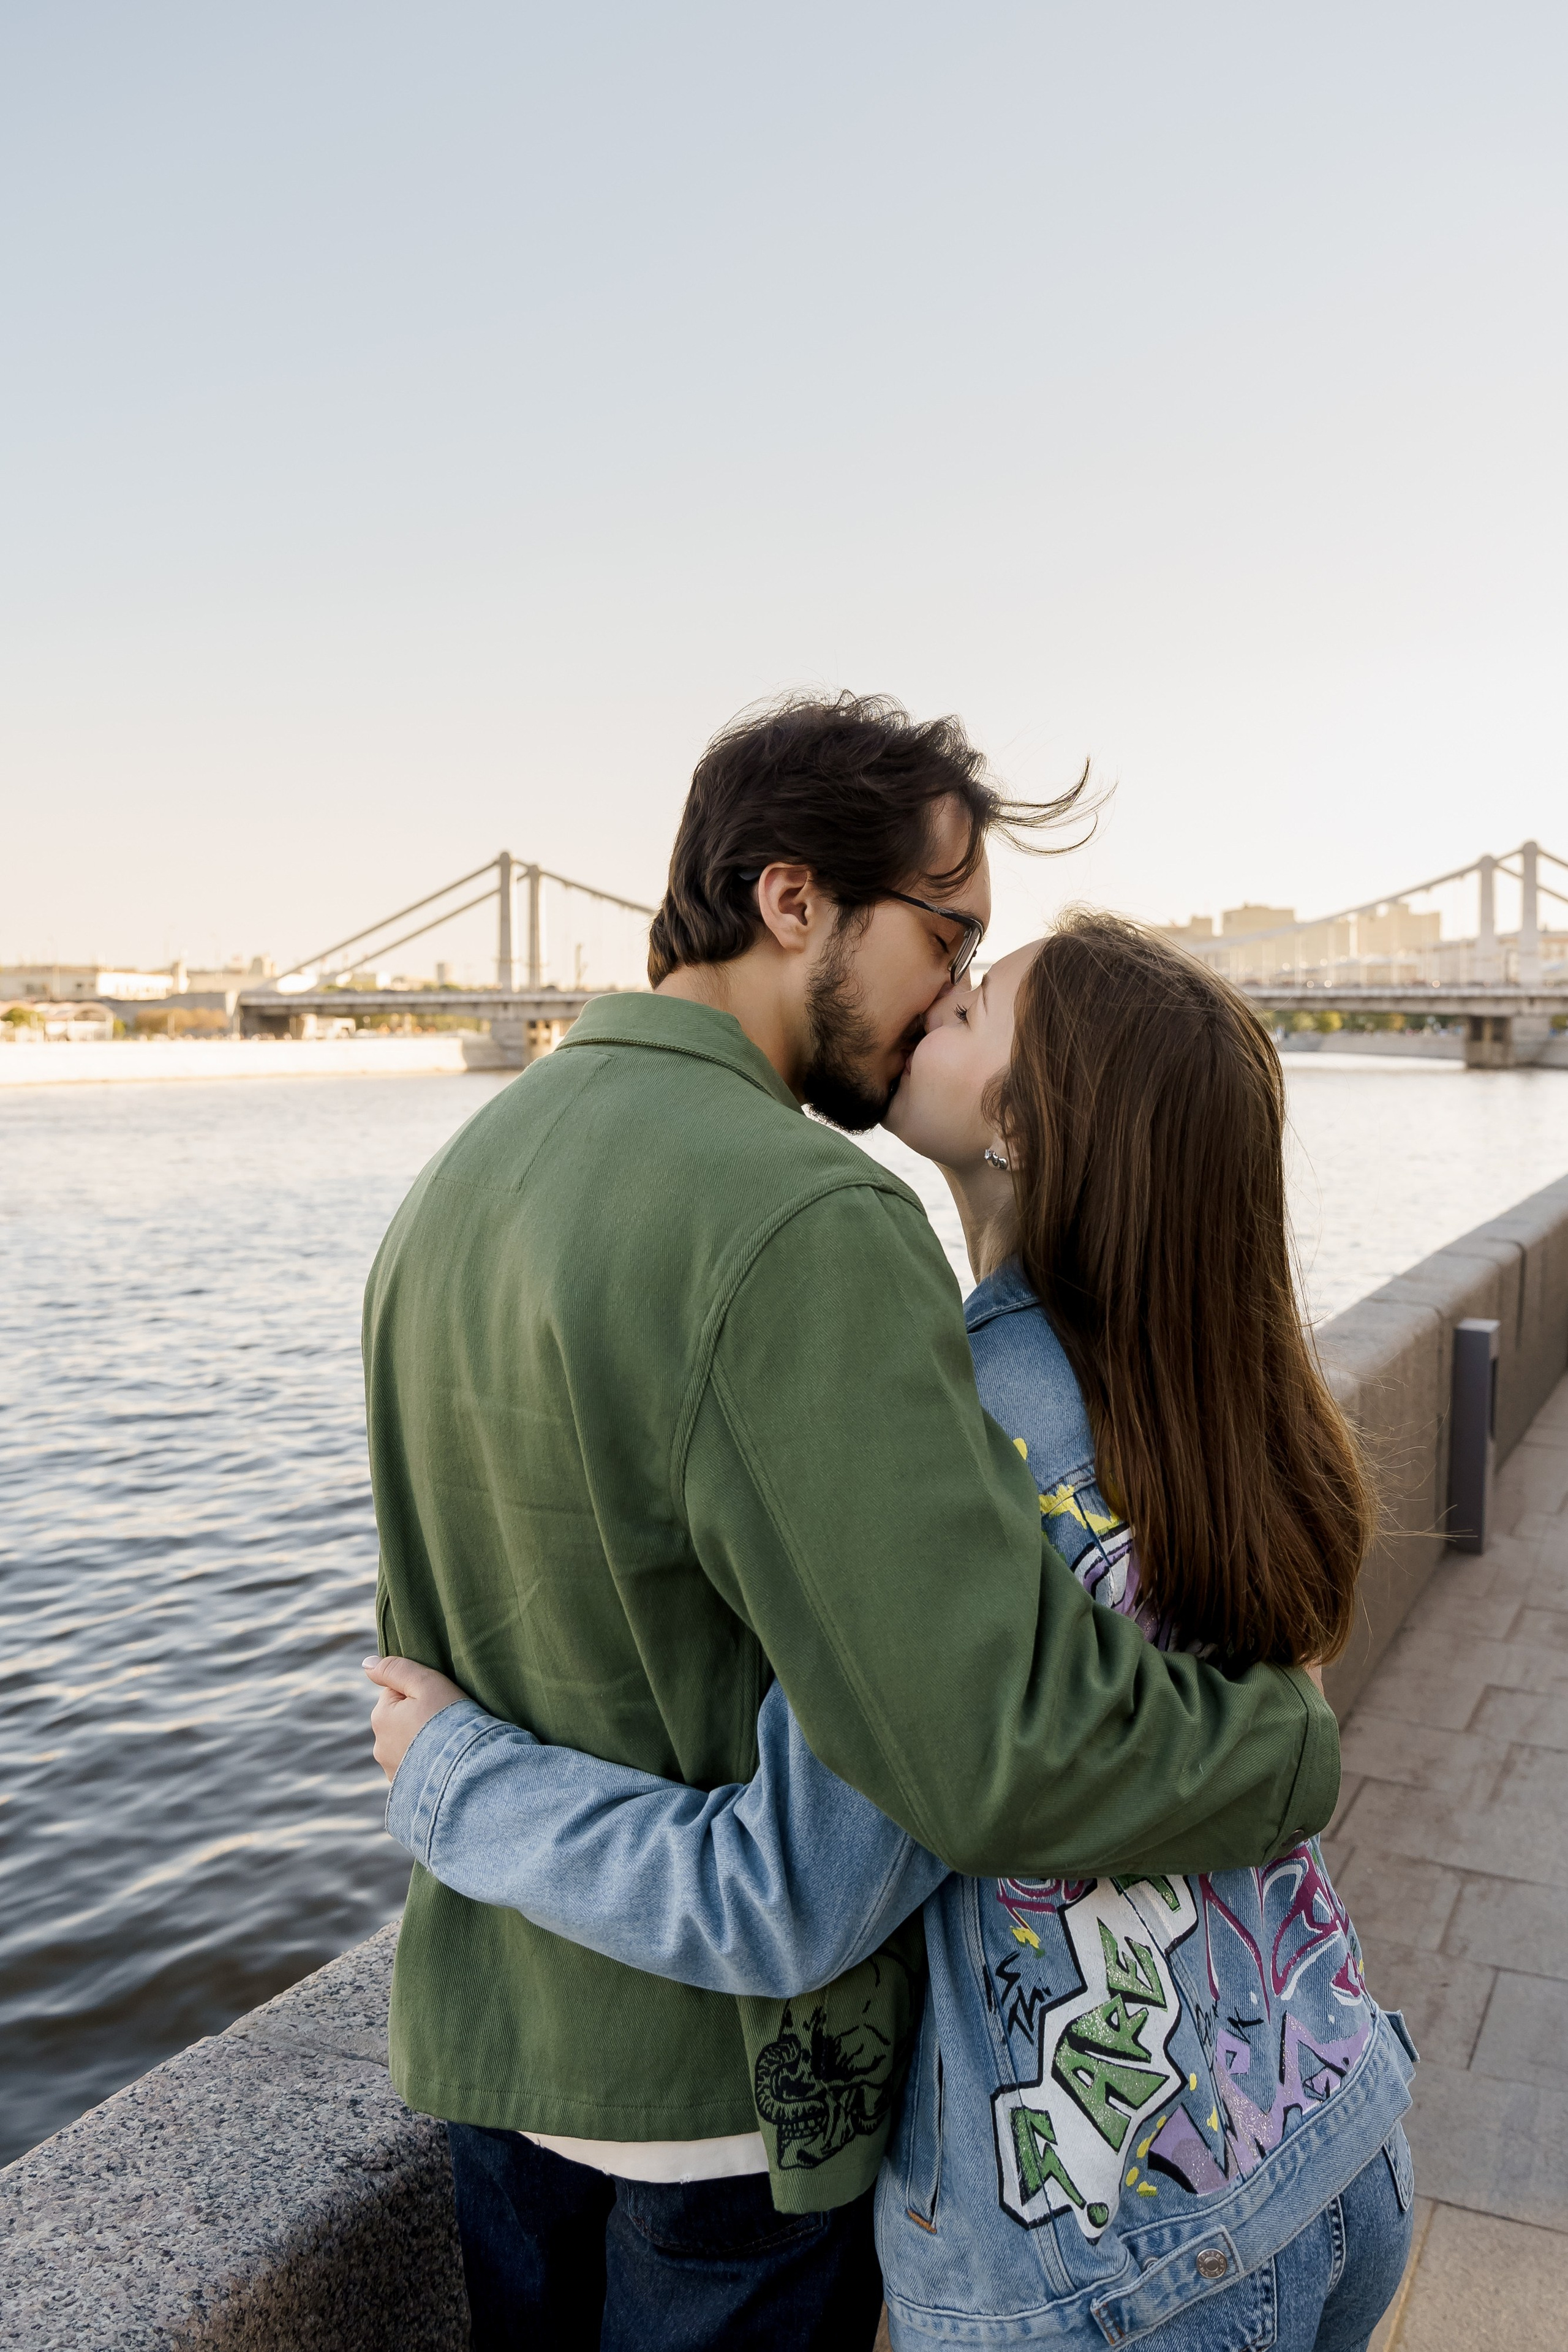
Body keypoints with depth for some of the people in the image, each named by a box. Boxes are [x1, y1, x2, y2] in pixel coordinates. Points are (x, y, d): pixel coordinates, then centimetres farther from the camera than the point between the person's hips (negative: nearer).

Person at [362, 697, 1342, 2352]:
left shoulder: (463, 1176, 0)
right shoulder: (801, 1224, -29)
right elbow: (1008, 1750, -33)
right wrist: (1297, 1741, -16)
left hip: (488, 2028, 7)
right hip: (723, 2087, -7)